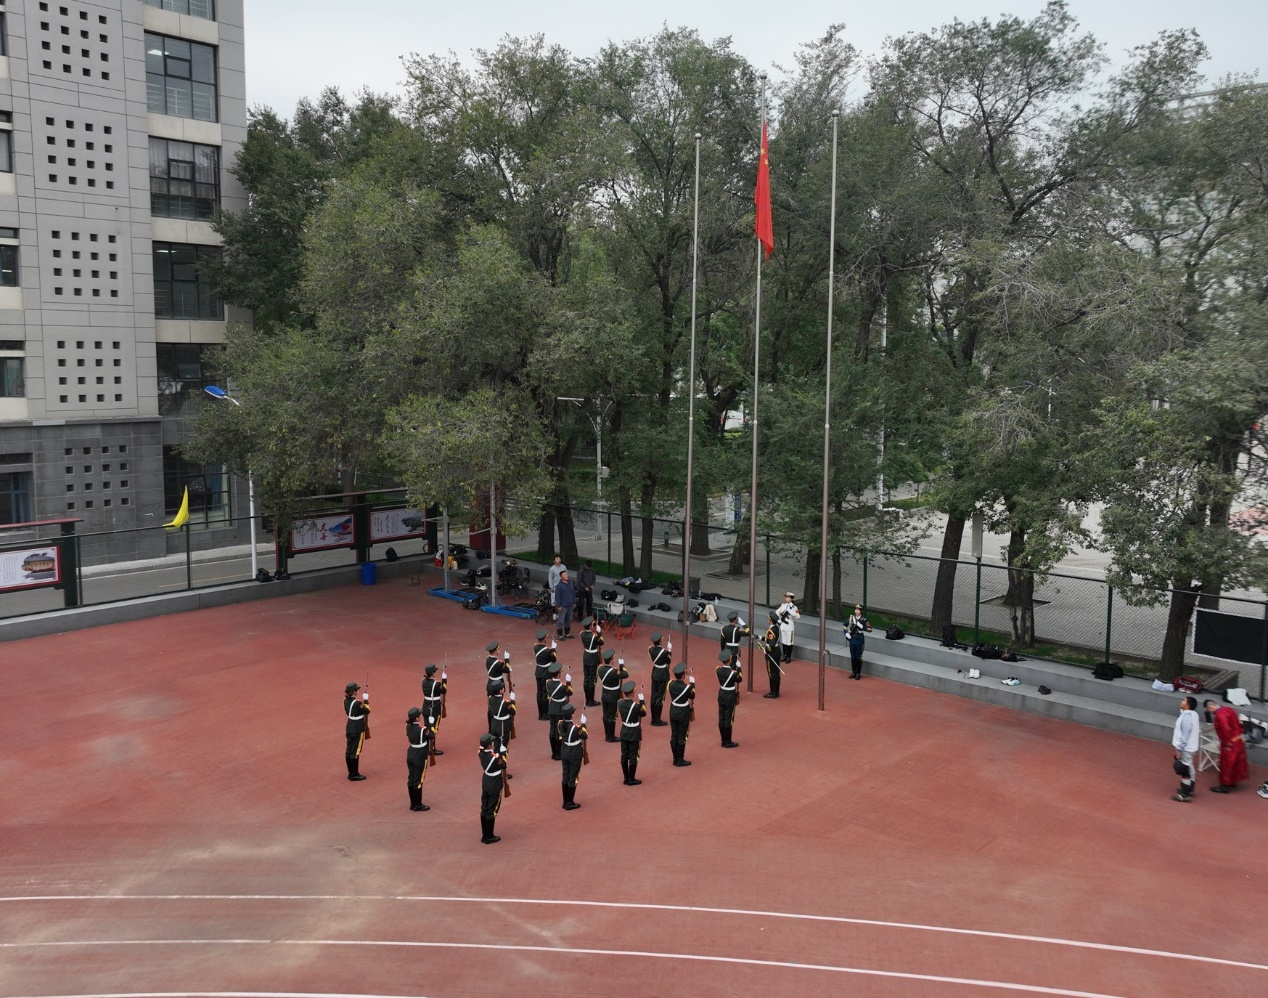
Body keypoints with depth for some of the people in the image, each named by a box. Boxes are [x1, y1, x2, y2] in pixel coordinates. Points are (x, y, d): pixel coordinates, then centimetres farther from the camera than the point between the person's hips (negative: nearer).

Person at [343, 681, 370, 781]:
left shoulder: (346, 700, -1)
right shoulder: (357, 703, -25)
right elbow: (367, 711, -14)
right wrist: (366, 700, -4)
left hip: (349, 727, 8)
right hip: (357, 729, -8)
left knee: (349, 750, 14)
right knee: (355, 751, 2)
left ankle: (351, 772, 26)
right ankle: (354, 774, 9)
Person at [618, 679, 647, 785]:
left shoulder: (620, 703, -7)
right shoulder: (636, 706, -23)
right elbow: (644, 714, -6)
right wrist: (641, 702, -1)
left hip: (624, 732, 6)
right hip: (634, 733, -6)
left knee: (624, 756, 13)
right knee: (633, 757, 5)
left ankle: (626, 778, 23)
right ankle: (631, 780, 12)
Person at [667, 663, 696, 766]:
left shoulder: (671, 684, -8)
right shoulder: (687, 687, -23)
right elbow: (692, 697, -6)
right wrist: (693, 686, 4)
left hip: (673, 711, 5)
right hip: (683, 713, -5)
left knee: (674, 736, 14)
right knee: (682, 737, 6)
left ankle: (675, 759, 24)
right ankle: (680, 760, 13)